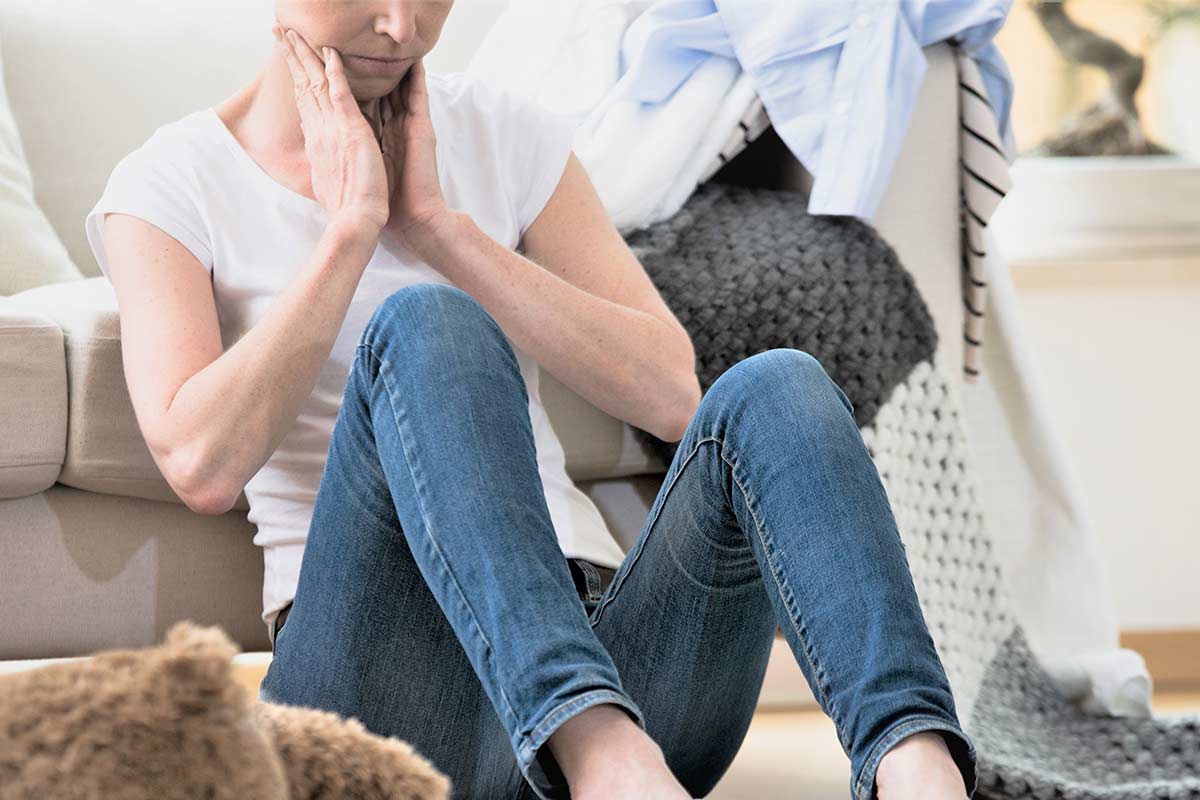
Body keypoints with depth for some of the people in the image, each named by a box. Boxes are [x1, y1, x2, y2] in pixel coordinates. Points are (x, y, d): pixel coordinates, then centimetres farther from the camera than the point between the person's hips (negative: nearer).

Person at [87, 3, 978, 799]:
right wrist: (350, 226, -4)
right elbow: (202, 465, -8)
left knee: (770, 390, -24)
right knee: (423, 327, -28)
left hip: (599, 653, 3)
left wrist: (436, 225, 0)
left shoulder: (509, 137, 17)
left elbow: (672, 394, 4)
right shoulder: (171, 187, 9)